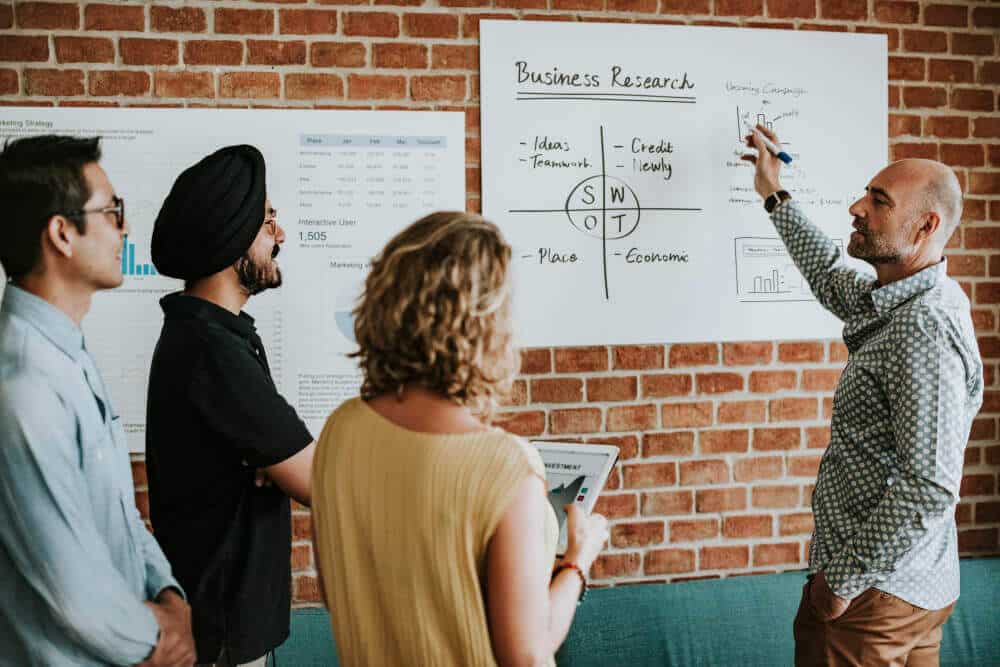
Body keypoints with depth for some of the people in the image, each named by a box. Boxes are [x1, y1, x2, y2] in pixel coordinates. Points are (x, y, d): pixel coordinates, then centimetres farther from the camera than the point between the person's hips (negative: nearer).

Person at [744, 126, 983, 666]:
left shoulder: (927, 327, -25)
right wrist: (774, 195, 26)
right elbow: (832, 279, 26)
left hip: (879, 590, -9)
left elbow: (930, 489, -29)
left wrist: (844, 579, -21)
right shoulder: (896, 299, 4)